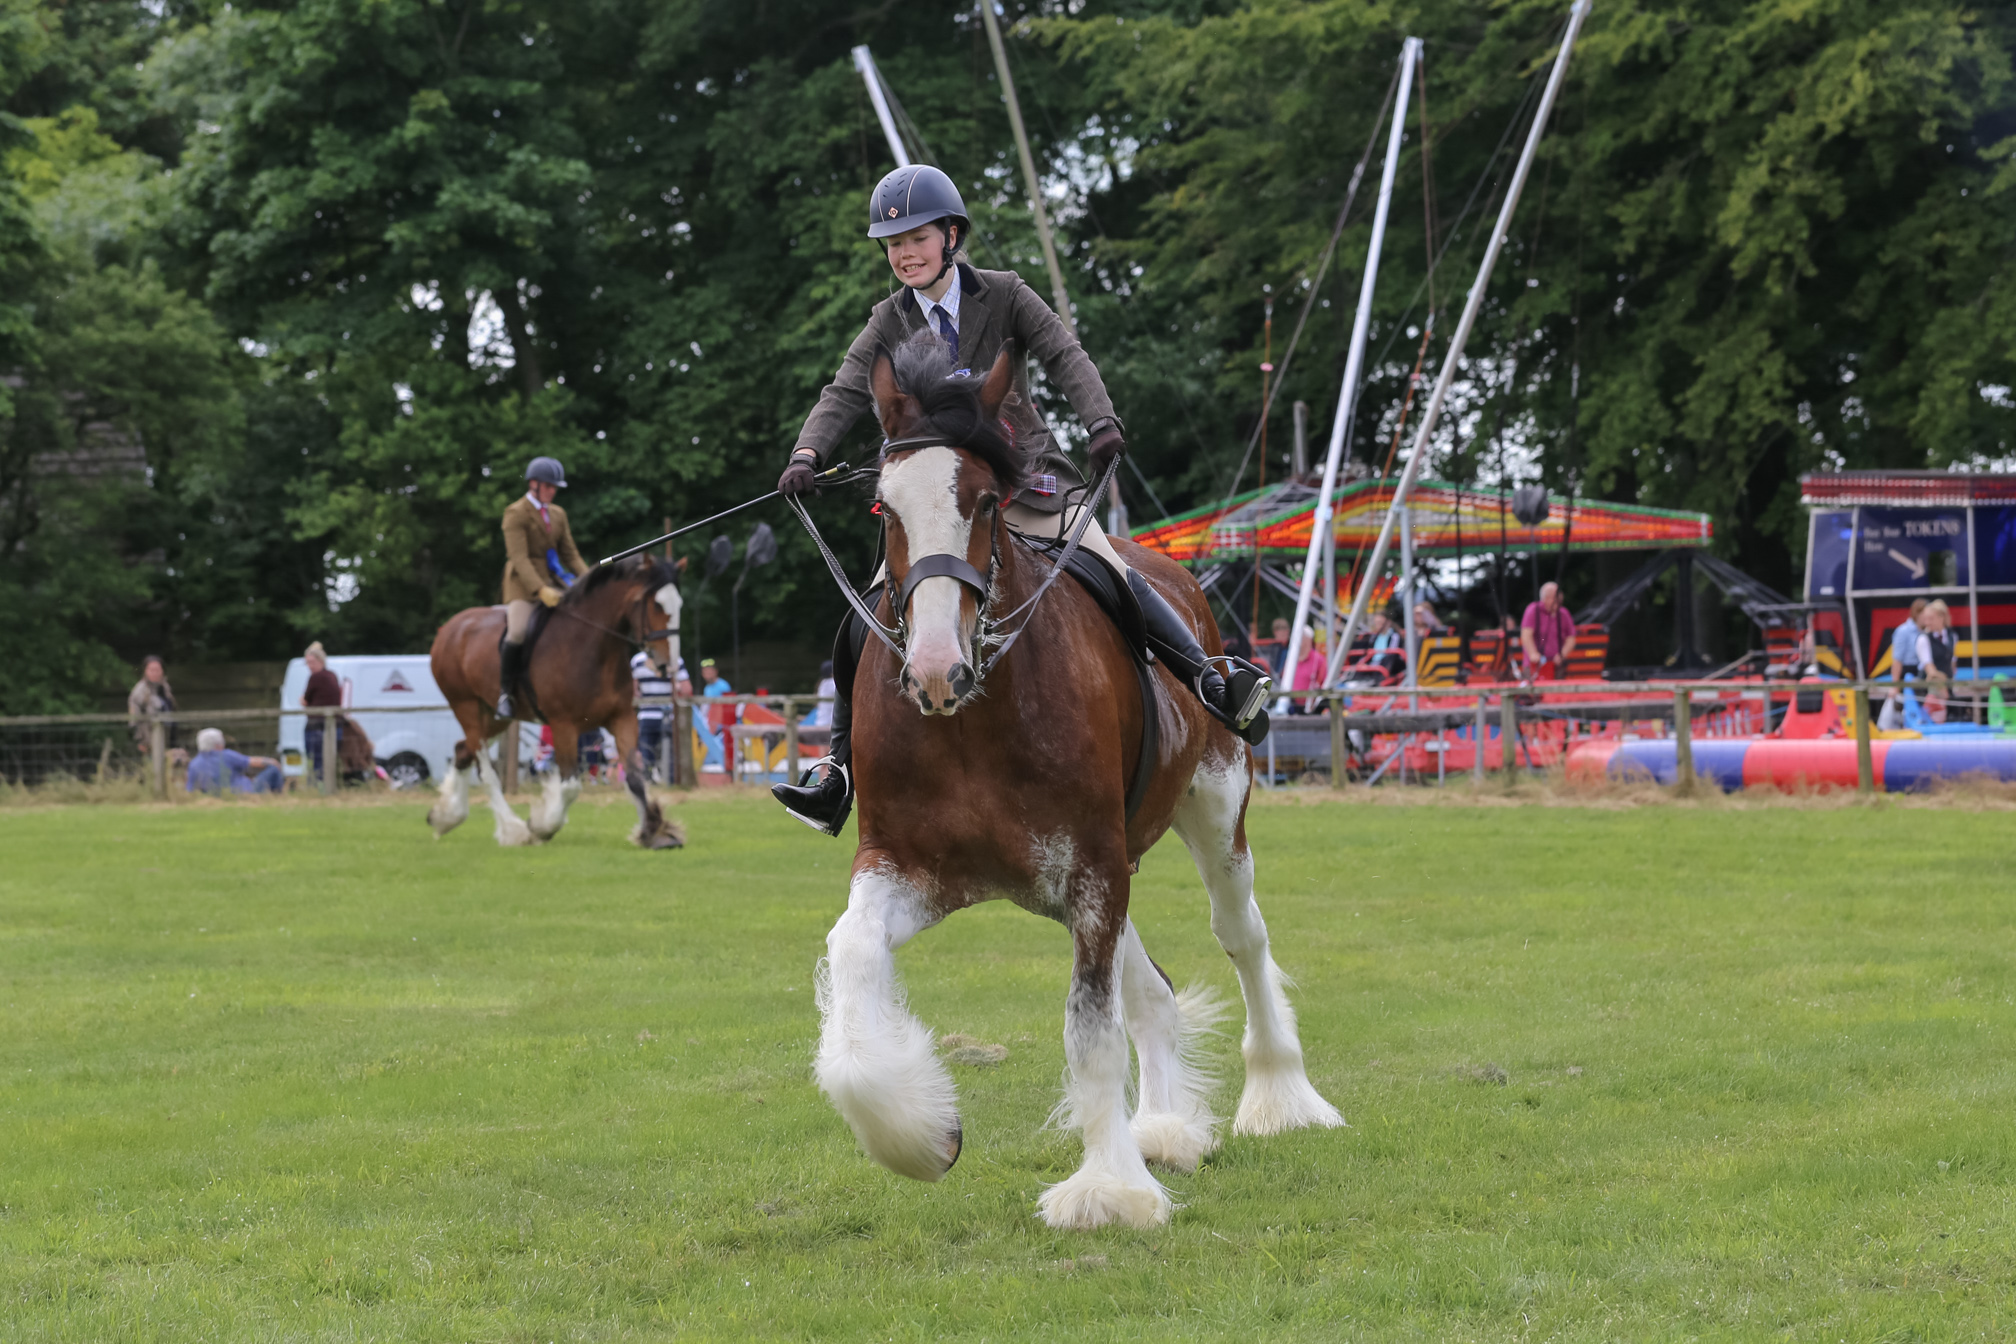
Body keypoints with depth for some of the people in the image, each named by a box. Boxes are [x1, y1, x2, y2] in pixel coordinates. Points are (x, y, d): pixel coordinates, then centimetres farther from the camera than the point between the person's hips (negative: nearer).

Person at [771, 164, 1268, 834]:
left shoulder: (1005, 296, -1)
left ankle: (1215, 681, -15)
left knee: (1112, 578, -20)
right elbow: (845, 394, -3)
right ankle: (840, 773, -4)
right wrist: (809, 453, -23)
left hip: (1026, 481, -2)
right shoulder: (890, 322, 6)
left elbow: (1066, 357, -11)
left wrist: (1102, 422, -30)